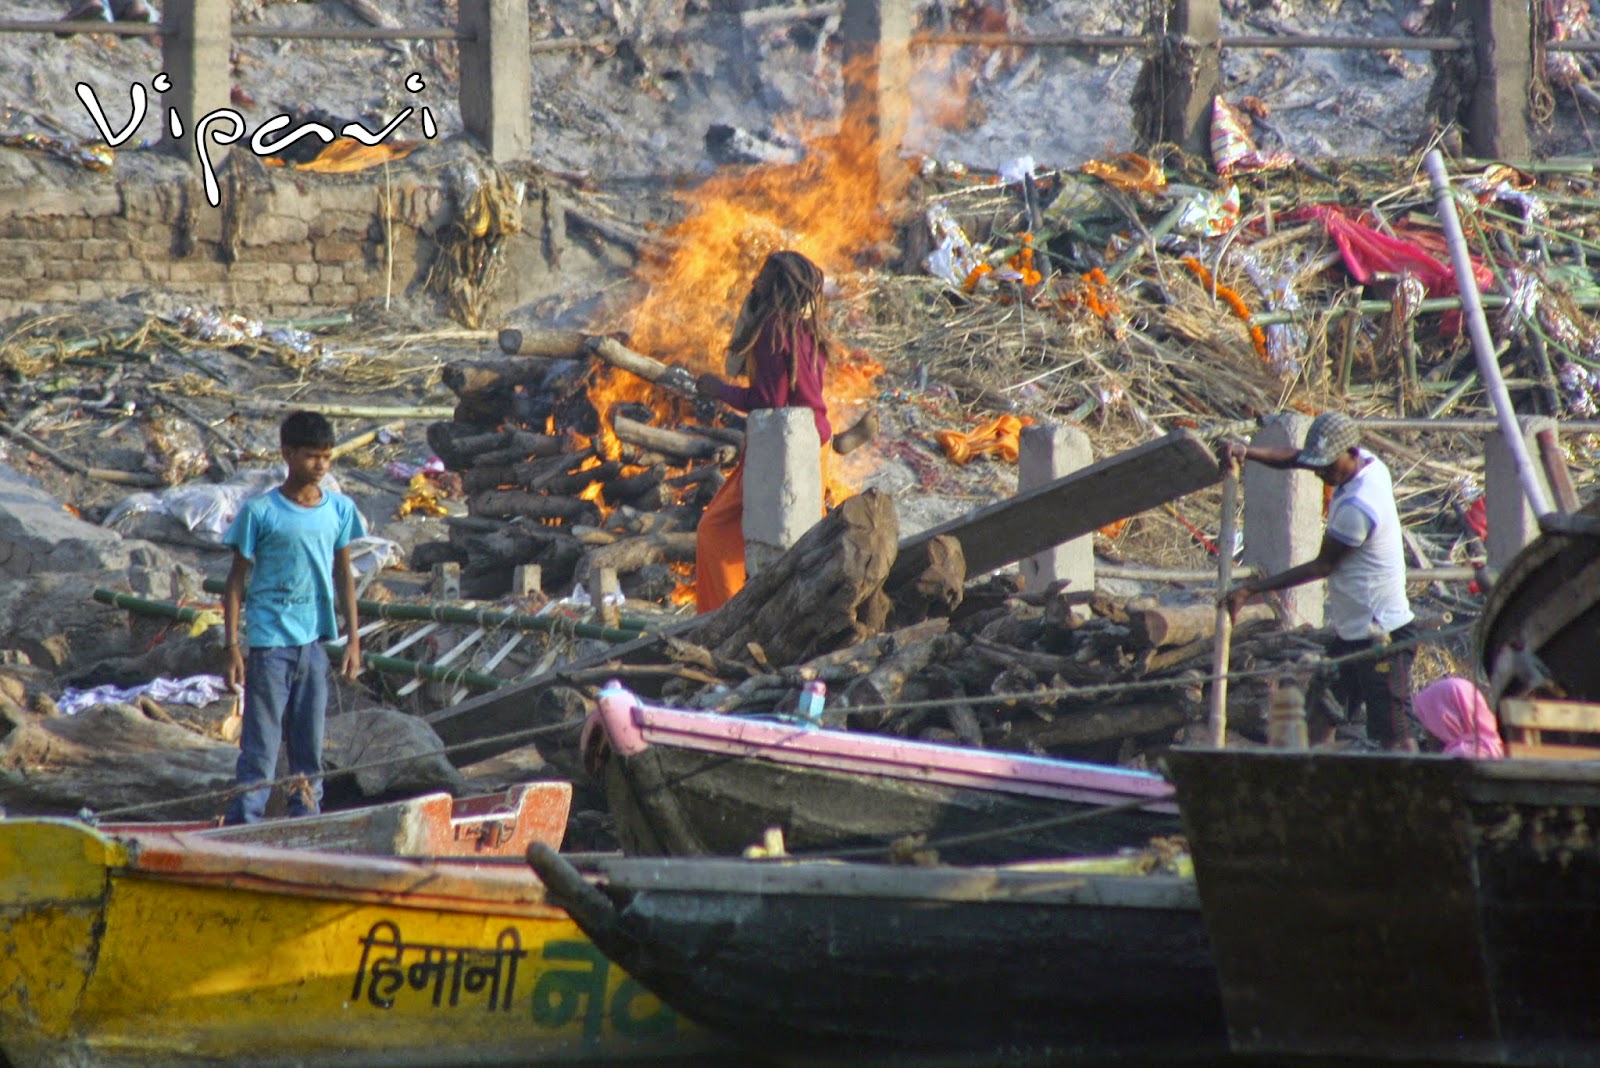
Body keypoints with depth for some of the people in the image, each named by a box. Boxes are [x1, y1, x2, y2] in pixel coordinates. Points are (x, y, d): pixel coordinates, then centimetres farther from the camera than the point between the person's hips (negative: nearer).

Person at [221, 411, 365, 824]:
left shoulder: (340, 509, 7)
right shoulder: (260, 511, -5)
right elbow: (236, 582, -2)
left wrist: (353, 640, 11)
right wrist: (233, 647, -7)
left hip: (316, 640, 4)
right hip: (269, 641, -4)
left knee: (311, 745, 8)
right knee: (260, 747, -7)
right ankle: (242, 827, -8)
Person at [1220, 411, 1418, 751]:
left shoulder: (1357, 506, -25)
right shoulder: (1367, 462, 2)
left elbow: (1323, 566, -15)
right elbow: (1293, 458, 7)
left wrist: (1251, 589, -11)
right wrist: (1247, 451, -13)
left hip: (1381, 636, -10)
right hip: (1351, 632, 10)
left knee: (1394, 733, -8)